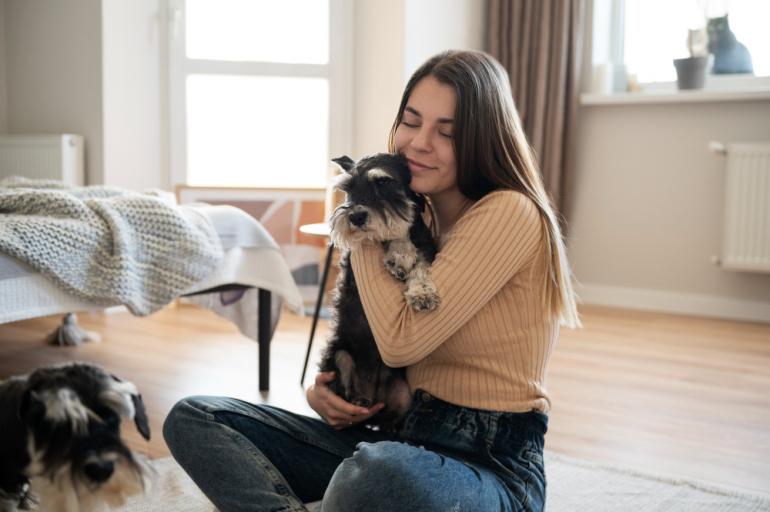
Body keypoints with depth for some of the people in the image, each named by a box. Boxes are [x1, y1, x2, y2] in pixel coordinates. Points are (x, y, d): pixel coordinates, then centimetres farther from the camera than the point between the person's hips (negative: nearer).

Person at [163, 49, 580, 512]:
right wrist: (324, 387, -3)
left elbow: (402, 340, -20)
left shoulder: (511, 213, -14)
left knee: (376, 472, -44)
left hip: (492, 465, -8)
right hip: (407, 437, 8)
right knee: (194, 419, -2)